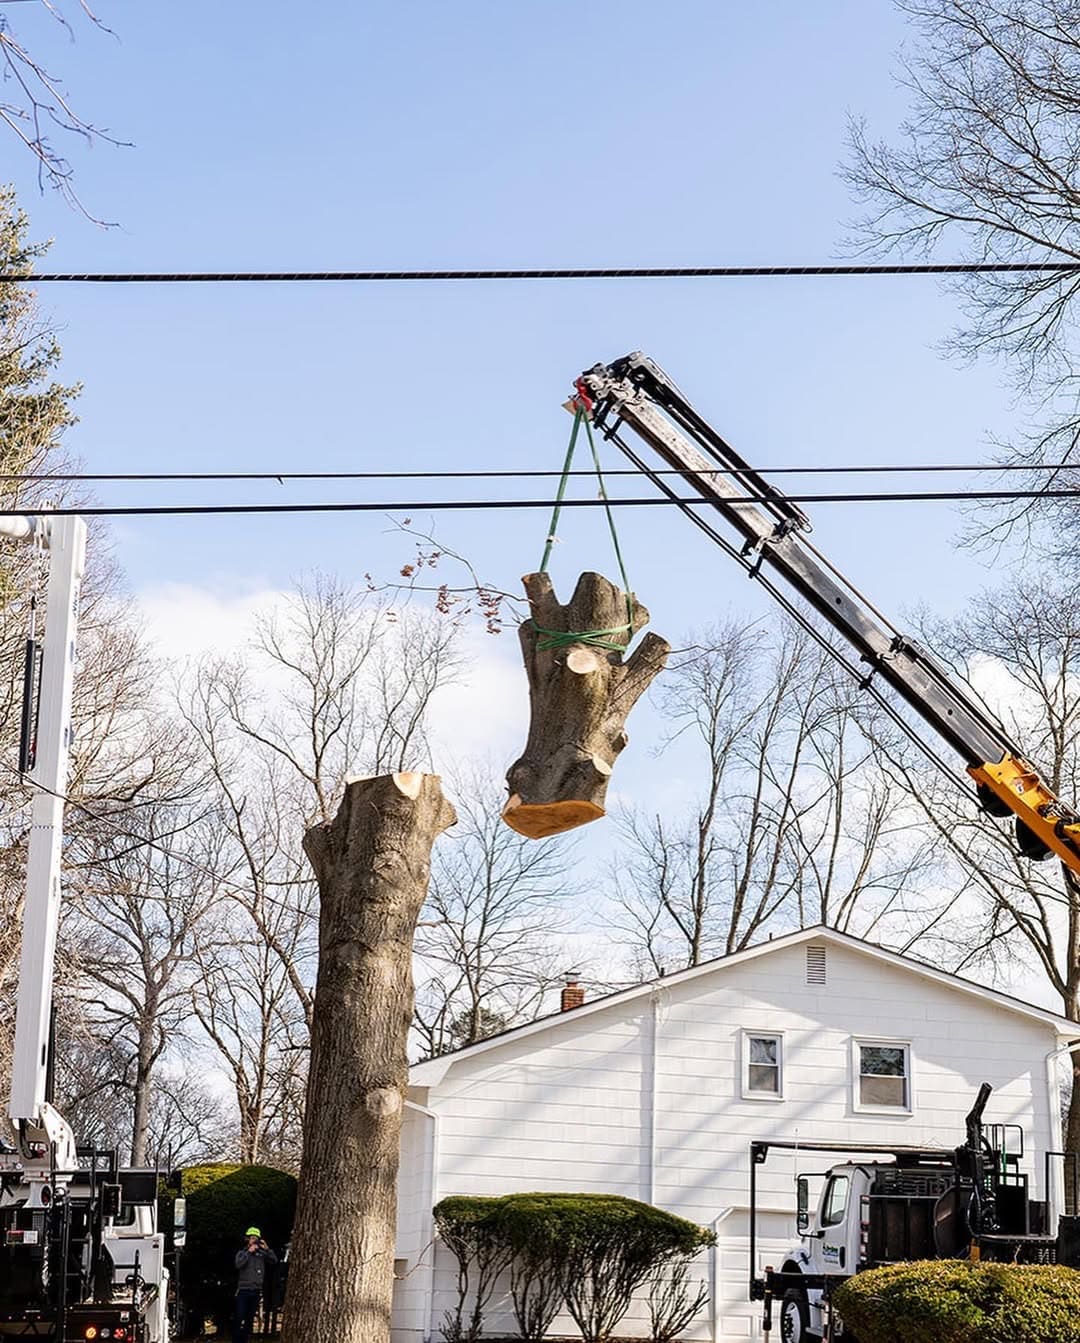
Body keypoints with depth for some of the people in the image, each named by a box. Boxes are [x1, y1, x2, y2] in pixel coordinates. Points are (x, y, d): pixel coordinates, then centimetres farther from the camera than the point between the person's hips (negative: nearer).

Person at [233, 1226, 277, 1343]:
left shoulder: (262, 1254, 10)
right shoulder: (242, 1253, 4)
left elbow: (274, 1261, -1)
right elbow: (238, 1264, -15)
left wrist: (267, 1249, -10)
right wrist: (249, 1252, -15)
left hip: (256, 1291, 3)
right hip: (243, 1290, -3)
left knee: (250, 1319, 5)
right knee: (239, 1318, -10)